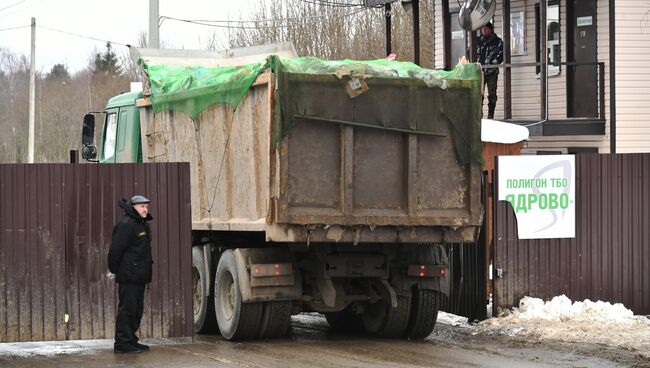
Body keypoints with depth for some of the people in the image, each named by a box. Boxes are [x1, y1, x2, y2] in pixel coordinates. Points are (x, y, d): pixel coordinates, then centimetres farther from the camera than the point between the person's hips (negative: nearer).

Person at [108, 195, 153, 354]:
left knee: (137, 309, 14)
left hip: (139, 275, 10)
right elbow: (116, 249, -19)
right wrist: (114, 268, -14)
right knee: (127, 308, -9)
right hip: (128, 275, -10)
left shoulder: (143, 224, 16)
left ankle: (131, 340, 21)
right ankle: (122, 342, -7)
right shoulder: (126, 225, -15)